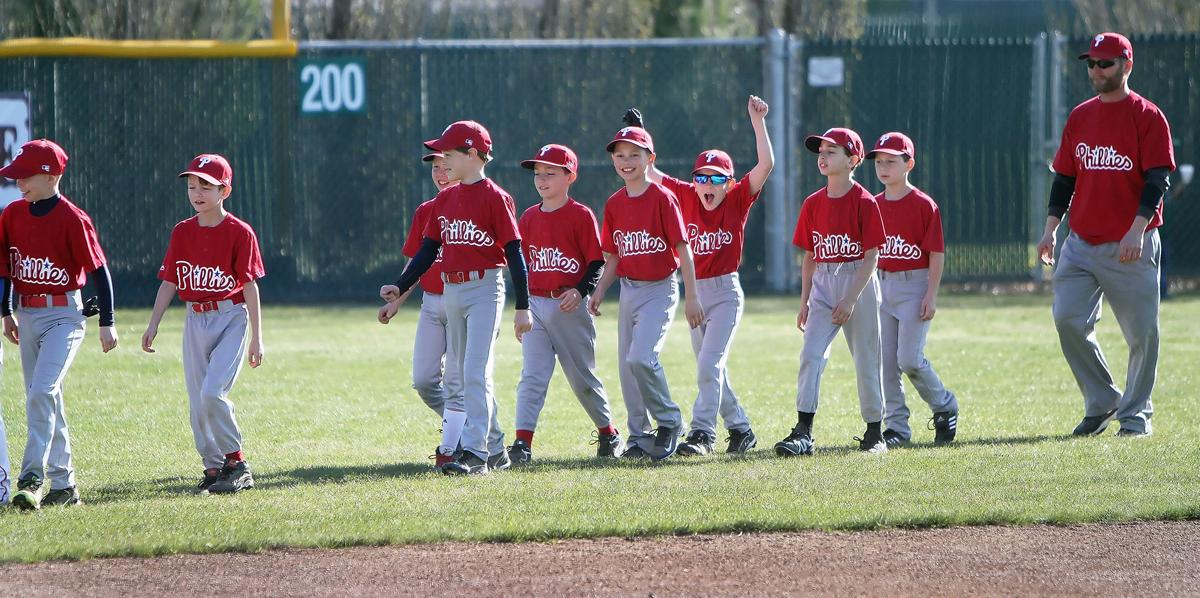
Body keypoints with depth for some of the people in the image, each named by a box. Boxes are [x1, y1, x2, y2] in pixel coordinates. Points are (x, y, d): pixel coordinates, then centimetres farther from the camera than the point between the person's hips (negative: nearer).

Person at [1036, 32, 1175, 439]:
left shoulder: (1148, 117, -4)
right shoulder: (1080, 117, 13)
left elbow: (1157, 180, -10)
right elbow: (1064, 177, 18)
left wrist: (1137, 228, -22)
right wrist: (1050, 228, 8)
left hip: (1132, 246, -5)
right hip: (1081, 244, 5)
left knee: (1141, 332, -1)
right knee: (1068, 320, -7)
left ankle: (1135, 413, 14)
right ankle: (1101, 403, 8)